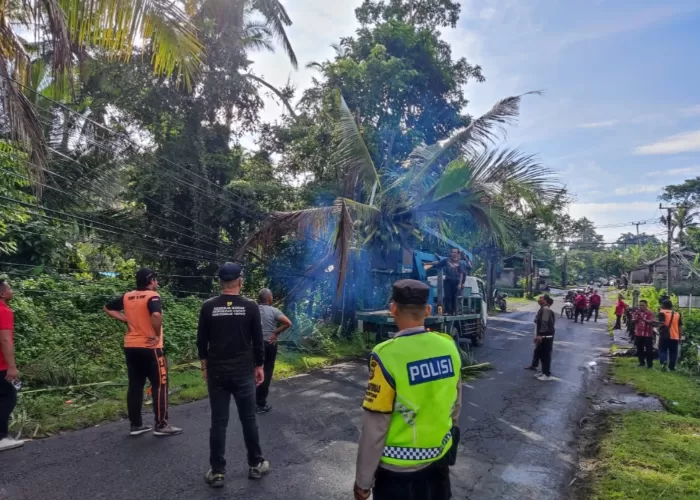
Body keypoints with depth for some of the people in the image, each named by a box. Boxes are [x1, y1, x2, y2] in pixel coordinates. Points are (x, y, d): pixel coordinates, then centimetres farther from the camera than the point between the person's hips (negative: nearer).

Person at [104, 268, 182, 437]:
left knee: (135, 386, 12)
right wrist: (157, 336, -19)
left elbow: (108, 308, 18)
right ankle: (161, 425, 6)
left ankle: (136, 425, 18)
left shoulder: (127, 297, 8)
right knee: (160, 385, 2)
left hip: (130, 347, 7)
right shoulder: (152, 296, -14)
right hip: (149, 348, -7)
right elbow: (156, 315, -32)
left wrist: (126, 320, 11)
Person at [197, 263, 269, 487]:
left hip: (216, 372, 1)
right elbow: (258, 341, -1)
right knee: (248, 419, 10)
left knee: (218, 422, 7)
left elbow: (201, 342, 3)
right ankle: (255, 465, 21)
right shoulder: (250, 307, -6)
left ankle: (217, 472, 13)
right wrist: (259, 366, 10)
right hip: (243, 372, -1)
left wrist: (205, 367, 16)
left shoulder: (208, 307, -3)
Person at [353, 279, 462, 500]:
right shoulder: (449, 346, -9)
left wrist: (363, 481, -6)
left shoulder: (387, 355, -24)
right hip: (439, 460, 5)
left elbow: (374, 428, -19)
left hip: (398, 470, -4)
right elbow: (456, 404, 5)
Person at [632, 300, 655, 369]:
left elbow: (651, 322, -17)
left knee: (649, 350, -1)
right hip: (638, 334, 4)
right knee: (639, 349, 11)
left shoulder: (650, 313, -5)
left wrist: (643, 319, -31)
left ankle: (650, 363, 6)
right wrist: (636, 317, -15)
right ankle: (641, 362, 21)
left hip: (647, 334, -4)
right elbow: (633, 321, 5)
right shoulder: (637, 312, 9)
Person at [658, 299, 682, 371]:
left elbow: (662, 323, -19)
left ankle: (663, 362, -20)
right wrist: (680, 337, 16)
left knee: (663, 350, 4)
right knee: (673, 353, 12)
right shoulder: (677, 314, 9)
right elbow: (680, 327, 10)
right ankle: (672, 367, 15)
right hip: (675, 337, 4)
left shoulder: (662, 313, -6)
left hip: (664, 336, -4)